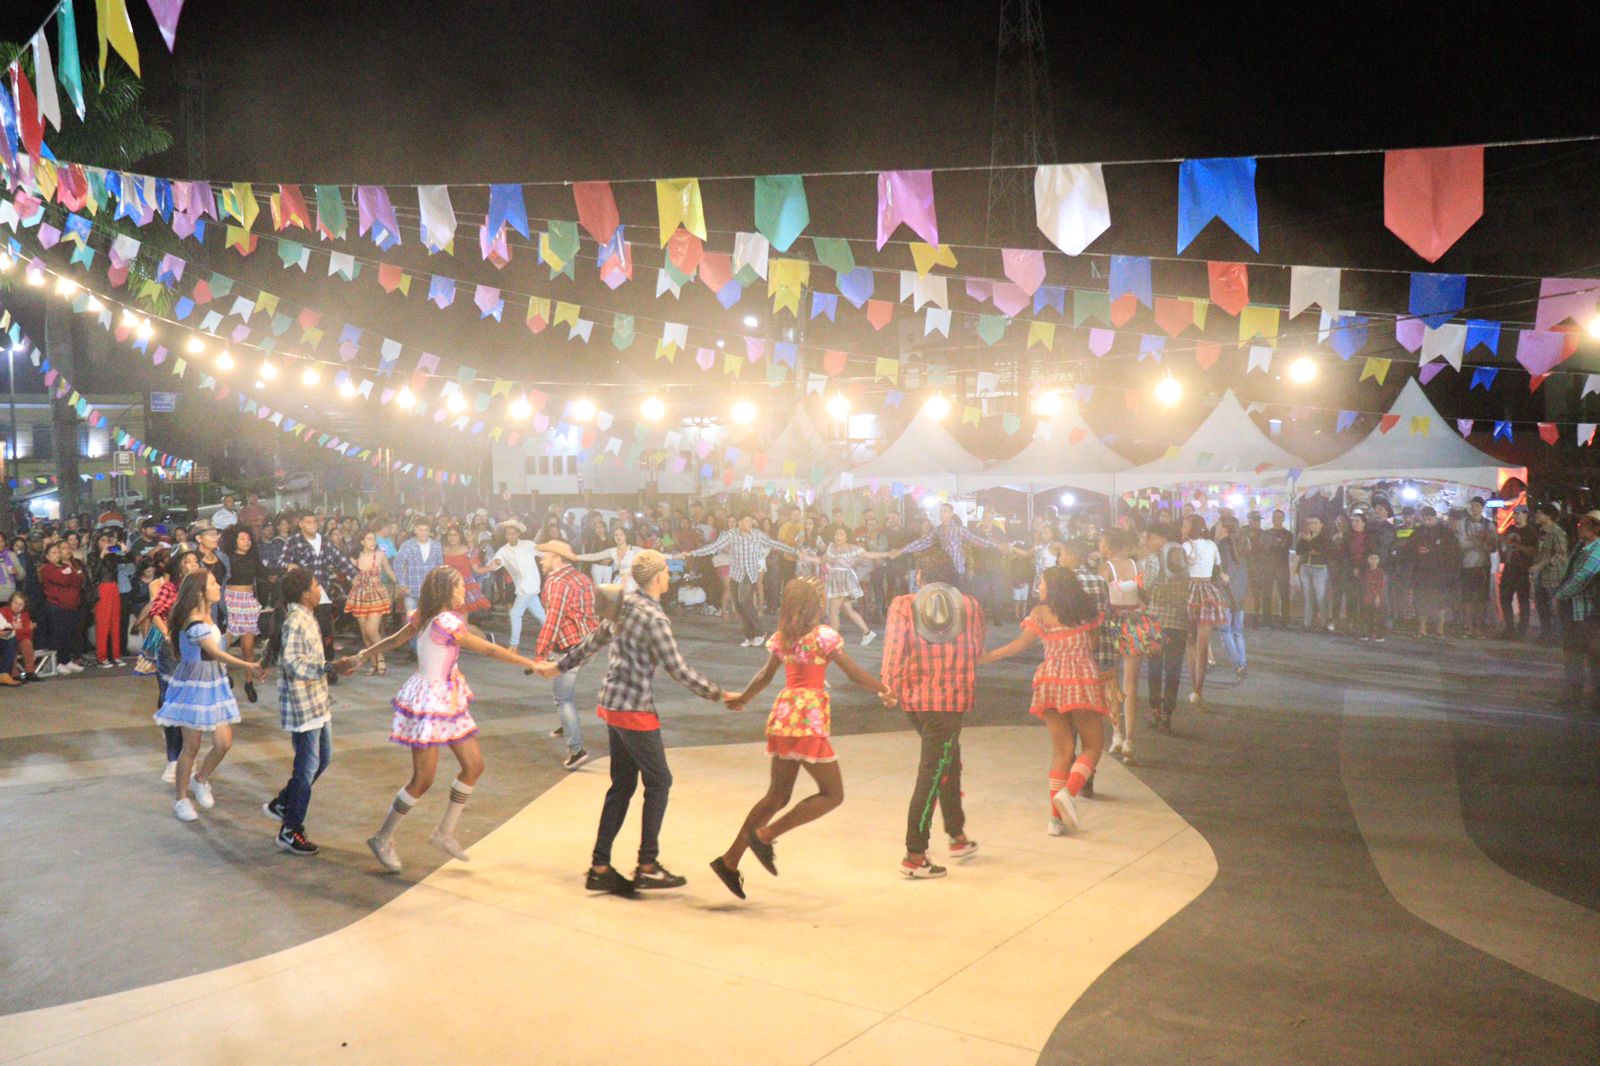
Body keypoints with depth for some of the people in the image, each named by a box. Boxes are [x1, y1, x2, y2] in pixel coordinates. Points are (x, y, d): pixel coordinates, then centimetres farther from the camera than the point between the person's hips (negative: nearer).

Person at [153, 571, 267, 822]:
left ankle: (200, 780, 29)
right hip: (194, 687, -8)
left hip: (213, 684, 8)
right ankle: (182, 799, 20)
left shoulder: (207, 617, 7)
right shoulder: (194, 623, -21)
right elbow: (216, 654, -28)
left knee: (224, 742, 4)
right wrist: (248, 666, -36)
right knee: (192, 747, 4)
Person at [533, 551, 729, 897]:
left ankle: (600, 867, 15)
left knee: (622, 785, 13)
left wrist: (558, 666, 33)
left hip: (611, 705, 8)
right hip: (634, 710, -8)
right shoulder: (653, 617, -18)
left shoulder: (624, 605, 8)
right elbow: (678, 669, -17)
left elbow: (593, 641, 20)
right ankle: (648, 866, 6)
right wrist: (717, 695, -9)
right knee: (658, 781, 3)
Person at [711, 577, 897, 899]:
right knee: (832, 794, 4)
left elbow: (765, 676, 14)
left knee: (777, 796, 15)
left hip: (783, 715, 8)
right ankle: (765, 835, -4)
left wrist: (742, 698, 30)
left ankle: (730, 860, 14)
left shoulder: (781, 637, 9)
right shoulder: (824, 635, -9)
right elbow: (855, 673, -6)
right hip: (808, 719, -8)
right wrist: (884, 691, 9)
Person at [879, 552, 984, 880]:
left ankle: (957, 836, 33)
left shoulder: (903, 605, -2)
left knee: (949, 759, 23)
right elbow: (977, 651, 9)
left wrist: (890, 684, -11)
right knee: (932, 773, 0)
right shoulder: (970, 606, 2)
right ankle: (915, 856, -1)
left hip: (913, 697, 3)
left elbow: (894, 648, -13)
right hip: (951, 699, -3)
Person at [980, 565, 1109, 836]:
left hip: (1051, 679, 2)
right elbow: (1094, 643, 10)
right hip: (1083, 679, -1)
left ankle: (1056, 817, 3)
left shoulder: (1040, 613, 1)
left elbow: (1019, 645, -4)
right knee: (1093, 745, 7)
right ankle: (1068, 792, -17)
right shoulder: (1086, 610, 6)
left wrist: (983, 658, 1)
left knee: (1062, 748, 7)